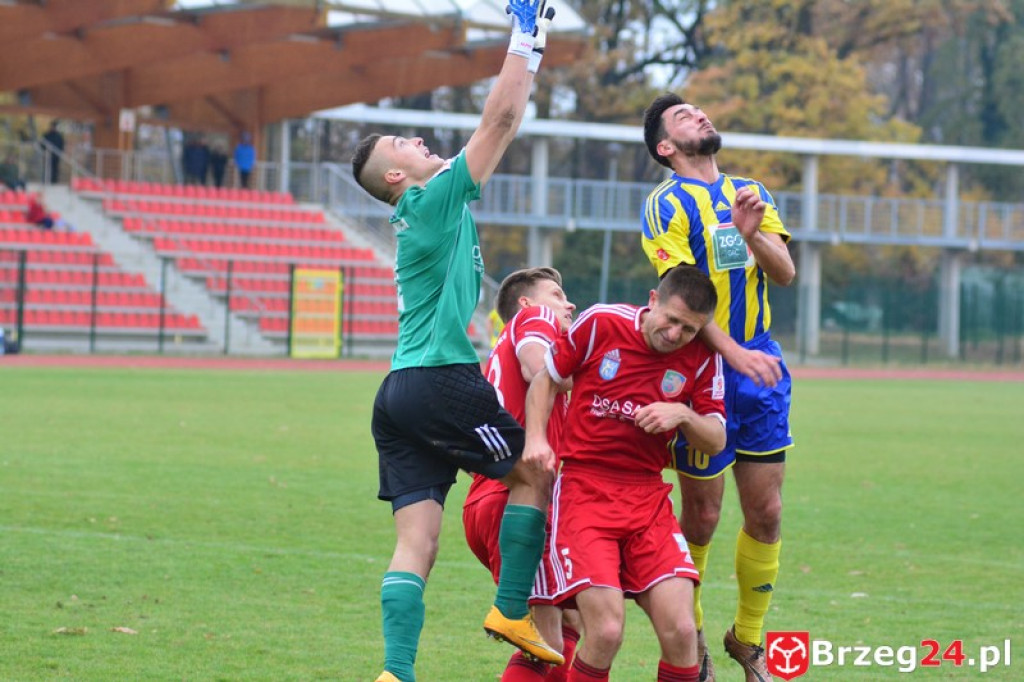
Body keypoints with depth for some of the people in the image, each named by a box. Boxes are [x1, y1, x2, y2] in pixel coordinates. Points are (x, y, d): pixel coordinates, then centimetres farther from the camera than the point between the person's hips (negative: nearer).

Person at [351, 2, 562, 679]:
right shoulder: (436, 199, -5)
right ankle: (513, 612, 8)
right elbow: (498, 122, -7)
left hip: (400, 392, 9)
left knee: (416, 541, -2)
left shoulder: (431, 208, 22)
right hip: (444, 379, -9)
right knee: (537, 471, 10)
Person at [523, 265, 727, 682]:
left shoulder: (701, 358, 2)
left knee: (680, 631, -12)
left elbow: (716, 440, 6)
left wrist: (684, 415, -14)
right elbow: (546, 378, 9)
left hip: (649, 499, 3)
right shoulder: (600, 323, -4)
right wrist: (536, 438, -5)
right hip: (583, 489, -3)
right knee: (606, 632, -18)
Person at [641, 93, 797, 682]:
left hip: (760, 366, 5)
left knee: (766, 512, 5)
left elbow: (786, 274, 5)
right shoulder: (669, 204, -6)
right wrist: (735, 353, -28)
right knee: (702, 515, 1)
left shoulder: (751, 193, 13)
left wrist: (753, 235, -16)